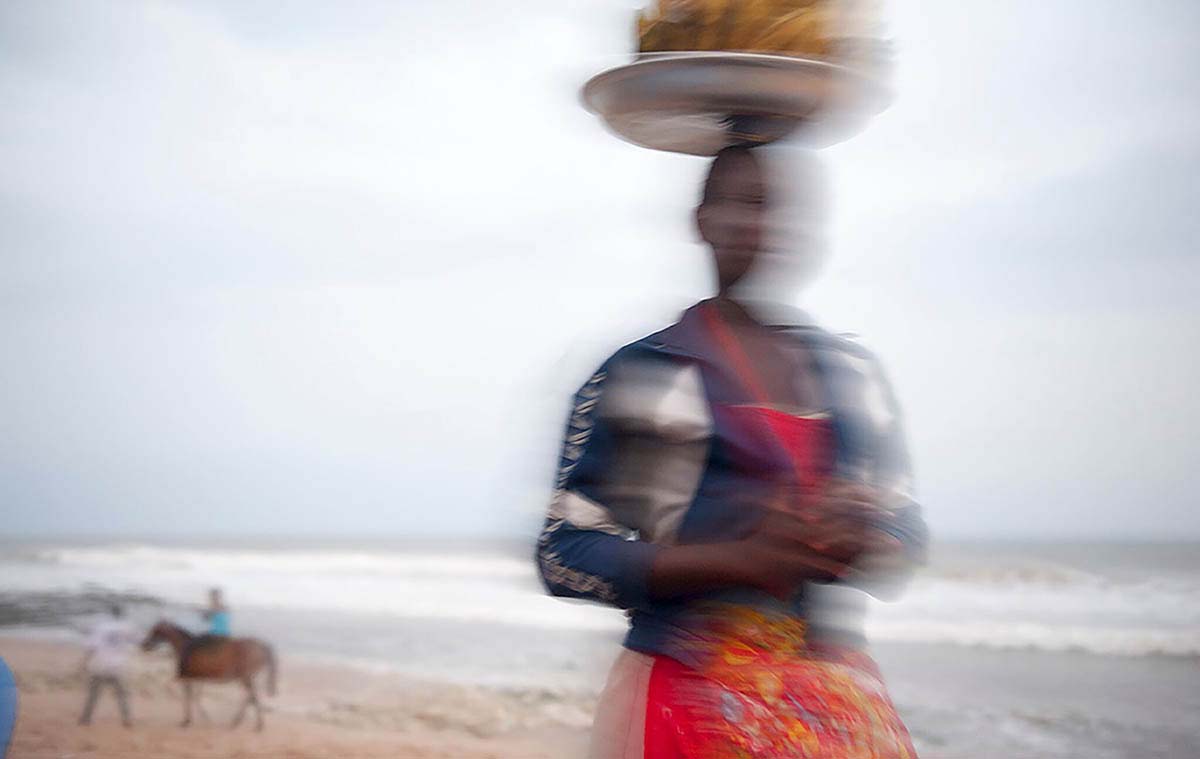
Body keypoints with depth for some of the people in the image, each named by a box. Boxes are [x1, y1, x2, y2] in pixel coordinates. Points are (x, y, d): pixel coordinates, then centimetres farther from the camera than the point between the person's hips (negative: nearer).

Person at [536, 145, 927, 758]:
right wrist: (735, 559, -19)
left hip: (844, 703, 4)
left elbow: (907, 528, 17)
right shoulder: (638, 373, -3)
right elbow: (564, 554, -7)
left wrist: (862, 540, -8)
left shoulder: (850, 371, 12)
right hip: (694, 703, -4)